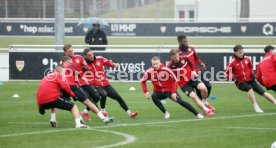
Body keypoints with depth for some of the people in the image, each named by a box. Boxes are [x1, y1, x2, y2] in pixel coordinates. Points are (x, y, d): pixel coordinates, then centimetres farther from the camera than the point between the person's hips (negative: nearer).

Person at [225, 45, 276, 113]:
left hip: (251, 80, 4)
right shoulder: (232, 63, -13)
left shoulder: (247, 59, 0)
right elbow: (227, 73, -5)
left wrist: (252, 73, 3)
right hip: (241, 83, -4)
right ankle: (255, 106, -29)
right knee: (250, 88, -34)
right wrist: (234, 78, -20)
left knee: (263, 92, -4)